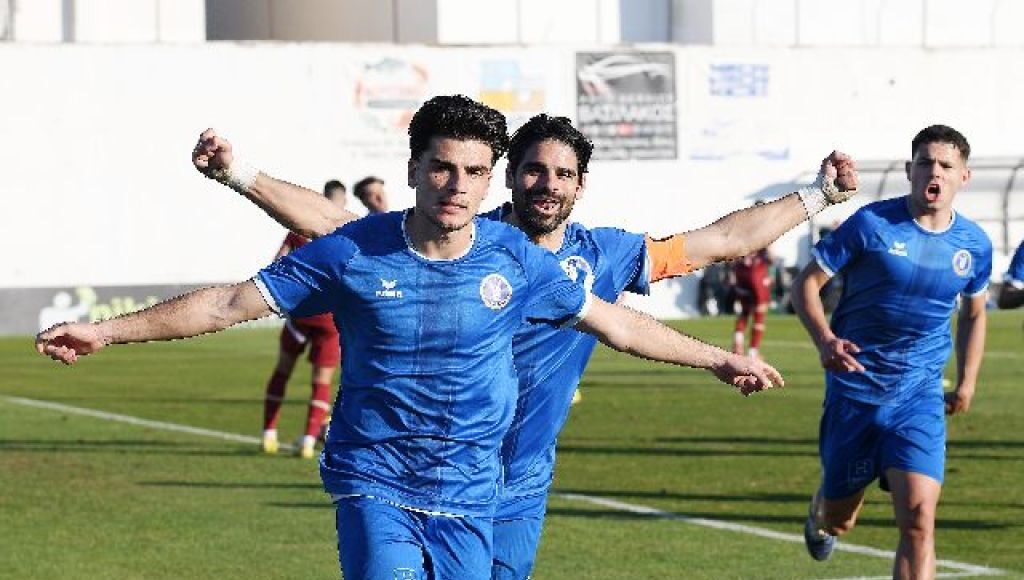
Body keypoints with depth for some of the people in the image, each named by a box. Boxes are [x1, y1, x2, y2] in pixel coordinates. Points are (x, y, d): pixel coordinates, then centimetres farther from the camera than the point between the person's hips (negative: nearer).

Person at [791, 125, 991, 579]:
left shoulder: (974, 245, 0)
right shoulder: (872, 223, -12)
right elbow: (806, 284, -8)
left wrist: (967, 381, 17)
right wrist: (825, 340, -25)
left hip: (919, 397, 1)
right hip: (854, 390, -1)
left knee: (918, 520, -17)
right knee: (839, 518, 15)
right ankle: (821, 516, 55)